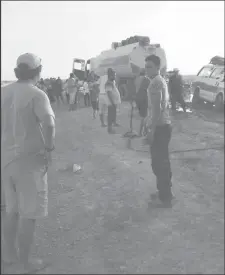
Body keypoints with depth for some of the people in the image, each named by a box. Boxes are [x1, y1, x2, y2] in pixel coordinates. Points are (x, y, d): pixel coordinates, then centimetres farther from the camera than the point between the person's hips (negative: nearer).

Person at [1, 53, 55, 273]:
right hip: (29, 159, -7)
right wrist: (49, 148, -17)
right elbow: (49, 123, -30)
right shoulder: (36, 94, -14)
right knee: (29, 214, 6)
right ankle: (23, 263, 17)